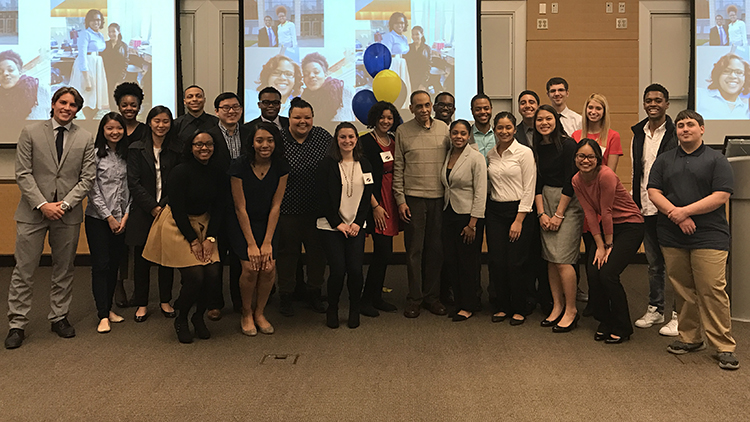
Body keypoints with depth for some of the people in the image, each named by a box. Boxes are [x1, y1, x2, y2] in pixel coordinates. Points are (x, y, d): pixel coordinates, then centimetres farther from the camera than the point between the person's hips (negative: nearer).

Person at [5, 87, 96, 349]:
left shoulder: (85, 139, 5)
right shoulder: (31, 133, 2)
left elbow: (87, 178, 1)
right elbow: (23, 174, -2)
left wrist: (64, 204, -10)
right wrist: (42, 204, -13)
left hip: (68, 213, 2)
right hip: (33, 212, -1)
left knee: (64, 270, 10)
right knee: (24, 271, 2)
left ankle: (59, 317, 24)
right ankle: (17, 324, 12)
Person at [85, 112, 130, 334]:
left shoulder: (126, 155, 9)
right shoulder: (95, 153, -4)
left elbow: (129, 187, 8)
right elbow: (93, 189, -7)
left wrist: (126, 215, -2)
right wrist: (108, 217, -8)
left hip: (121, 218, 4)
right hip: (98, 217, -4)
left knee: (115, 264, 8)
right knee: (101, 265, -4)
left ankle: (108, 308, 19)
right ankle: (103, 315, -2)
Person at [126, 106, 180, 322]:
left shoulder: (176, 151, 5)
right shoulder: (136, 149, 3)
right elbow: (134, 183, -3)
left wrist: (164, 206, -10)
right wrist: (152, 207, -11)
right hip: (143, 212, -1)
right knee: (142, 259, 3)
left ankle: (165, 300, 21)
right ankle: (142, 303, 16)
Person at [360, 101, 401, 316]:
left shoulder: (394, 142, 13)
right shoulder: (366, 142, -7)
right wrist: (375, 205, -14)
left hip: (391, 201, 7)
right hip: (375, 201, -7)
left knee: (384, 252, 9)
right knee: (383, 251, -9)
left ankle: (376, 297, 20)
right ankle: (366, 300, 3)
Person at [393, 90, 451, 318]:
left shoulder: (443, 128, 8)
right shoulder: (403, 131, 2)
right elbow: (398, 168, 3)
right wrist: (400, 200, -3)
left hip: (439, 197, 2)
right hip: (413, 198, -2)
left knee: (436, 248, 7)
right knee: (414, 250, 1)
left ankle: (432, 296, 18)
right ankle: (414, 298, 11)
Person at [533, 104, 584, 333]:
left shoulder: (567, 144, -10)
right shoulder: (538, 148, 9)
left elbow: (570, 182, -13)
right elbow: (538, 182, 9)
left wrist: (559, 214, -12)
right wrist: (541, 213, 0)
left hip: (568, 202, -6)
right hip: (546, 201, 6)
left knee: (562, 259, -10)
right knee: (550, 258, 6)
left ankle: (571, 310, 3)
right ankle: (557, 306, 17)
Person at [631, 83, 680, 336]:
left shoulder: (676, 134, -7)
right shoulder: (638, 134, 11)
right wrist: (634, 204, 12)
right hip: (645, 209, 6)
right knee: (653, 263, 15)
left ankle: (678, 315, 11)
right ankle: (655, 309, 26)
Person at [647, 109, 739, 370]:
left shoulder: (716, 160, 3)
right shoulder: (664, 160, 13)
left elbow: (721, 196, -6)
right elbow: (653, 192, 4)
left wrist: (685, 211, -13)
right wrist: (677, 216, -10)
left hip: (709, 238, -3)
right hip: (672, 238, 3)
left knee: (712, 291, -6)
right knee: (684, 292, 8)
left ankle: (724, 346, 3)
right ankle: (690, 339, 21)